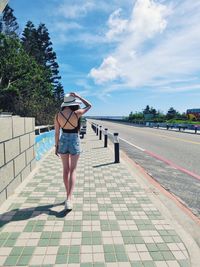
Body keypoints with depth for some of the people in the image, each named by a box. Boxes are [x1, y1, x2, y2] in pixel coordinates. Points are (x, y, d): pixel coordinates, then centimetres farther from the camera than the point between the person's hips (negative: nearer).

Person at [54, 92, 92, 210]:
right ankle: (69, 198, -9)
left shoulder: (58, 115, -4)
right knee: (73, 170, 3)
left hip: (63, 141, 3)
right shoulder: (77, 113, -13)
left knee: (66, 170, 14)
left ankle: (69, 195, 27)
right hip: (74, 141, -3)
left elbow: (57, 133, 1)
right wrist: (78, 96, 2)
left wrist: (56, 146, 11)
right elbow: (89, 105, 5)